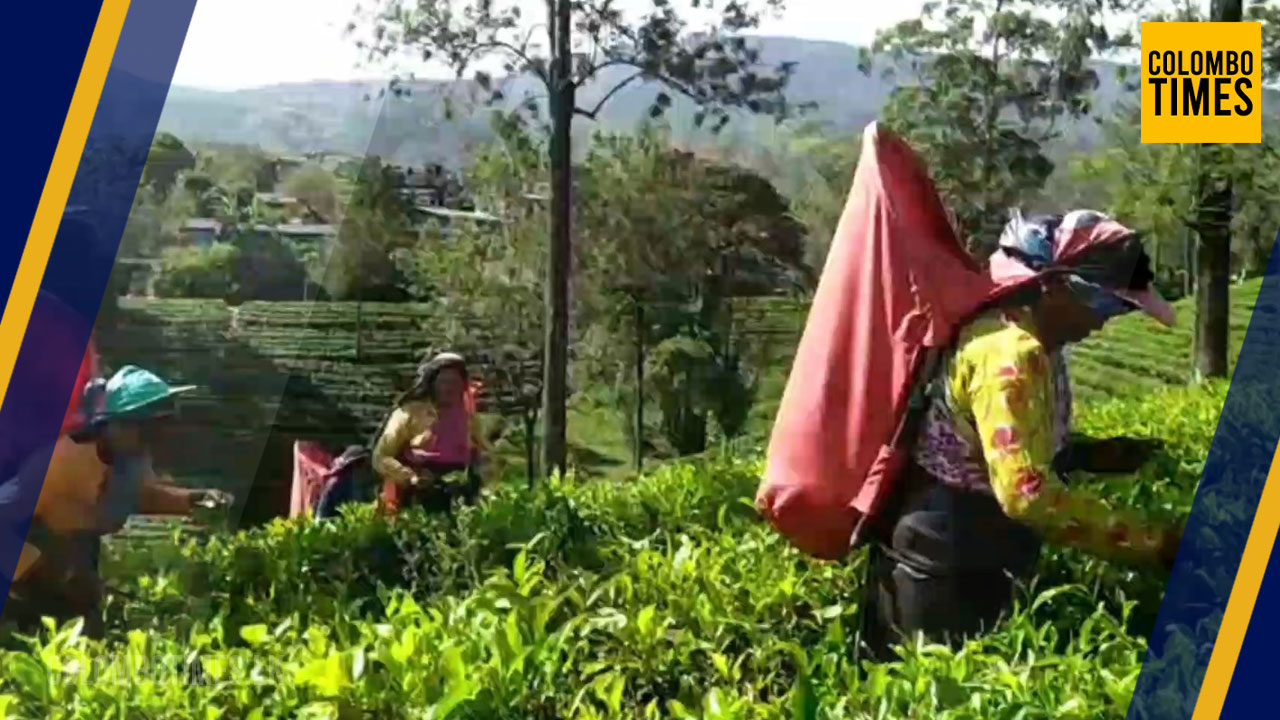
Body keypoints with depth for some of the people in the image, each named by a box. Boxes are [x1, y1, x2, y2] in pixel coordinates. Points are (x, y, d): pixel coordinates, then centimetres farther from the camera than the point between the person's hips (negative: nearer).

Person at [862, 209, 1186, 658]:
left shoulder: (1035, 346, 6)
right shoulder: (1011, 353, -24)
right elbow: (1027, 492, -33)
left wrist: (1091, 455, 2)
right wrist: (1155, 543, -30)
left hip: (976, 563, 10)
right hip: (944, 571, -10)